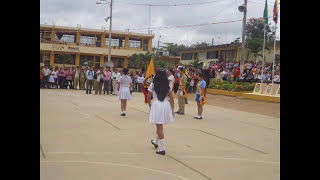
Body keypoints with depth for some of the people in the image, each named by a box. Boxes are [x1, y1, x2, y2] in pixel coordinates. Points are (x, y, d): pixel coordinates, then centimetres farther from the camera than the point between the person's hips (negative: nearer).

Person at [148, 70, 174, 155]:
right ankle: (156, 142, 43)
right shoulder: (168, 86, 6)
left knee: (159, 127, 1)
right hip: (166, 105, 4)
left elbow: (148, 98, 0)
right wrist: (172, 108, 10)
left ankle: (162, 149, 0)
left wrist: (150, 106, 17)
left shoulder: (153, 85, -2)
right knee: (160, 126, 24)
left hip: (156, 105, -4)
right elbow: (172, 99, 4)